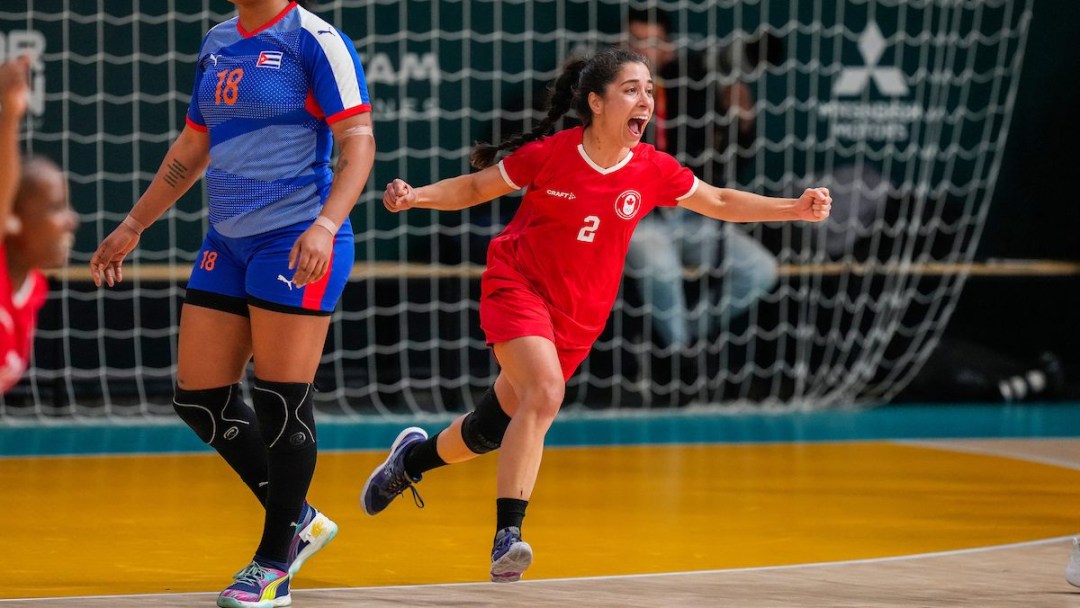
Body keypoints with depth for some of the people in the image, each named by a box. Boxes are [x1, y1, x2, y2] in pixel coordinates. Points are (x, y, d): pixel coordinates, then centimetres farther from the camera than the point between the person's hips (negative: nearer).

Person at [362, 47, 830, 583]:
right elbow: (474, 188, -2)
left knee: (497, 426, 12)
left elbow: (720, 203, 5)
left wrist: (795, 208, -4)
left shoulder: (653, 170, -7)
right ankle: (507, 537, -28)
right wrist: (415, 196, -18)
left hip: (579, 316, 4)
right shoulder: (550, 155, -15)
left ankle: (413, 458, 43)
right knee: (545, 391, -29)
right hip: (518, 285, -4)